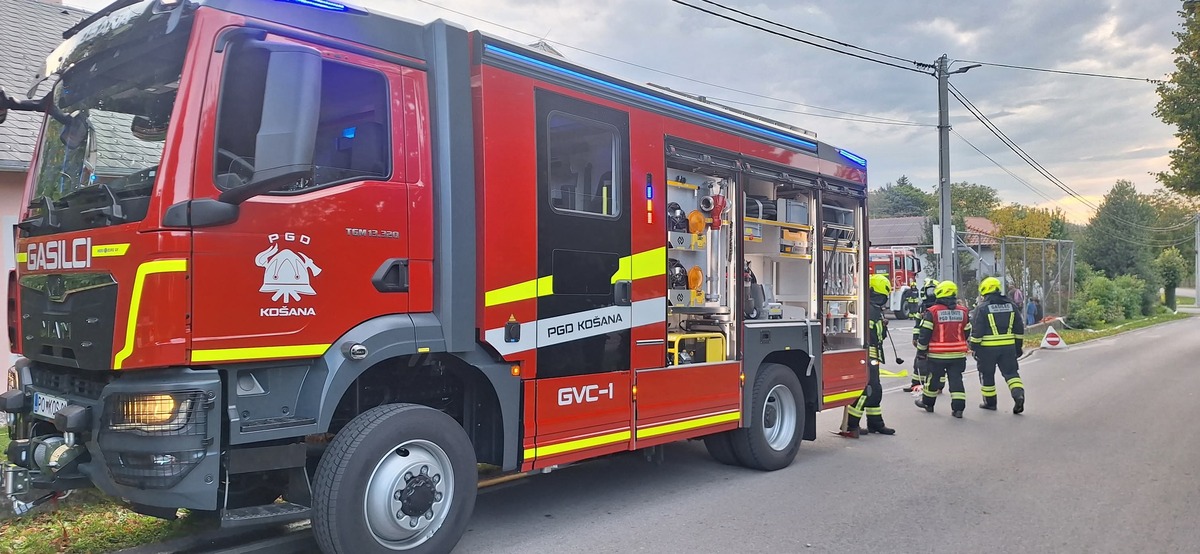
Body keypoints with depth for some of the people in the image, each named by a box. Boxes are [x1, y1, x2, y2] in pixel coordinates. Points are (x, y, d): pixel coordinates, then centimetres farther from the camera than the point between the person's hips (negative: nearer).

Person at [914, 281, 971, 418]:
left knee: (933, 378, 13)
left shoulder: (932, 312, -12)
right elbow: (967, 332, 12)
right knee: (956, 379, 6)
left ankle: (928, 402, 29)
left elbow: (925, 334, -10)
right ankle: (958, 407, 1)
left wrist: (921, 351, 1)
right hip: (958, 354, 3)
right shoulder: (963, 312, 2)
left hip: (937, 355, -3)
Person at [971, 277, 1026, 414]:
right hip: (1008, 347, 4)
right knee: (1011, 372, 10)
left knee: (987, 375, 10)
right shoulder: (1012, 306, 6)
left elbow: (976, 331, -10)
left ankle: (990, 402, 17)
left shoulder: (983, 309, -9)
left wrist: (974, 348, -1)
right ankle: (1019, 394, -12)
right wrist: (1018, 347, 18)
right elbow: (1019, 329, 11)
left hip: (988, 348, -4)